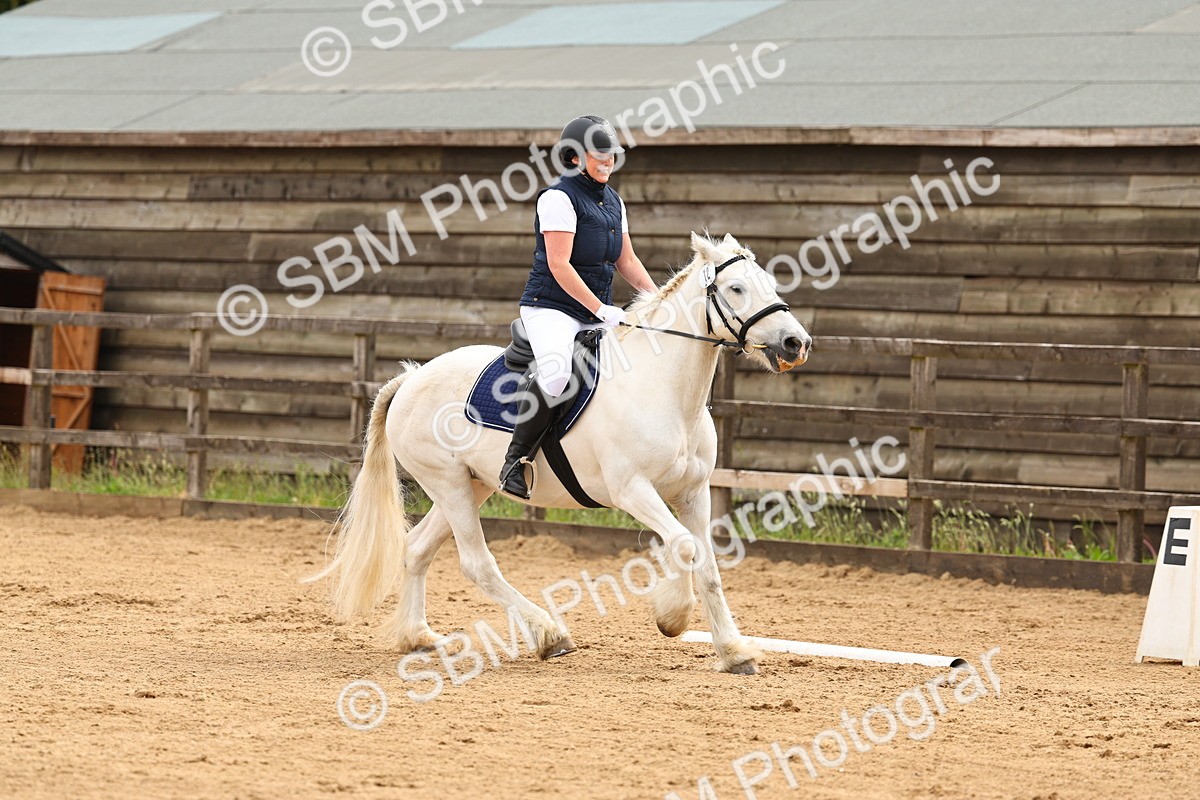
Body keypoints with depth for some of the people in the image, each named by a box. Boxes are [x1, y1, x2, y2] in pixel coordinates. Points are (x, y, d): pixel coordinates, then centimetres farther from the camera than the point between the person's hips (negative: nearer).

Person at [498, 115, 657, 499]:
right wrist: (600, 309, -22)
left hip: (597, 315, 9)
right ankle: (515, 459, -23)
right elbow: (559, 265, -17)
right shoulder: (559, 197, -10)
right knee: (555, 371, -35)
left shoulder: (613, 200, 16)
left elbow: (626, 260, 21)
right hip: (551, 306, -9)